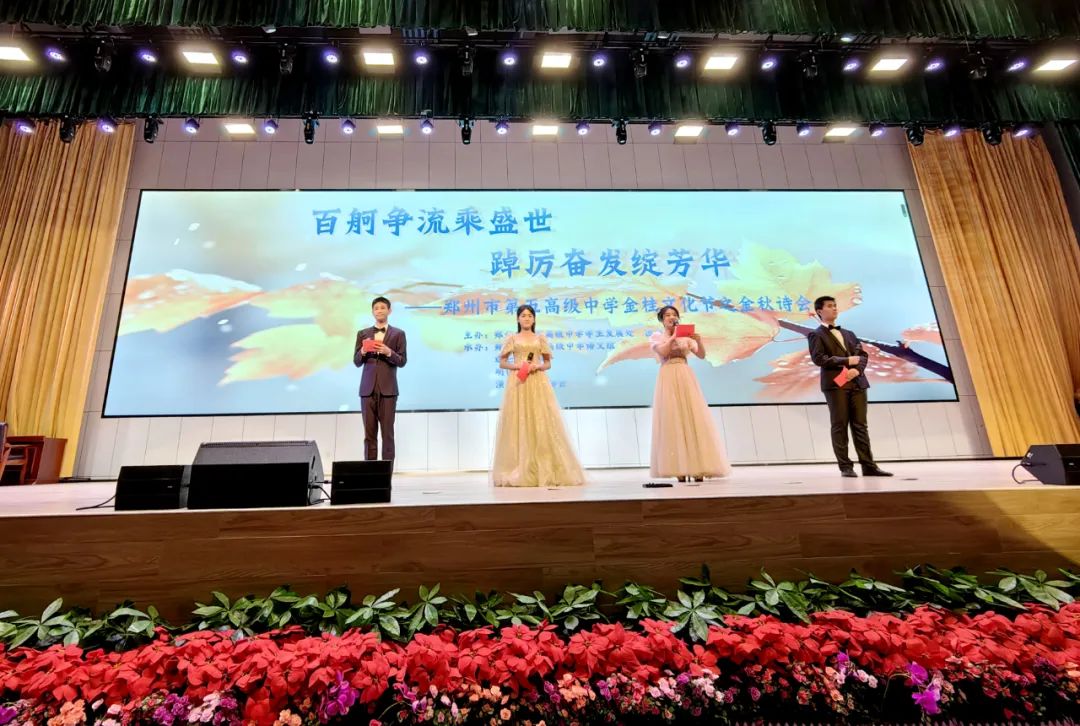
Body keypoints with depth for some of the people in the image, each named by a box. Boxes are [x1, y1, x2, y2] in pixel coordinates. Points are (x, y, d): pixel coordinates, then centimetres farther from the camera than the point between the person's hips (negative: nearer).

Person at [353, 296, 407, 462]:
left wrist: (388, 352, -17)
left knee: (387, 433, -2)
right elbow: (357, 362, 9)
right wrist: (363, 351, -11)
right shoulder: (363, 333, 12)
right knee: (369, 434, 4)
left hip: (388, 389, -2)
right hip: (367, 389, 2)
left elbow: (402, 362, 0)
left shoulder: (398, 333, 5)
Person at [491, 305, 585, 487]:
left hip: (538, 383, 1)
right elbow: (502, 363, 7)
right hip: (517, 383, -1)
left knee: (542, 424, -4)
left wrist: (538, 366, -8)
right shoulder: (511, 338, 10)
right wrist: (517, 365, -10)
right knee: (518, 424, -4)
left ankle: (546, 471, 2)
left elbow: (548, 363, 12)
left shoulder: (541, 339, 12)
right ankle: (519, 471, 3)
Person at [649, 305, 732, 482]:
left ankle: (698, 468, -5)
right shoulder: (656, 337, 10)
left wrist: (699, 340, -13)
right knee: (673, 420, -7)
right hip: (668, 379, -2)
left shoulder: (686, 337, 16)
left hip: (686, 378, 2)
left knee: (693, 418, -6)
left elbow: (701, 355, 4)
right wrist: (674, 336, -6)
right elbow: (663, 352, -10)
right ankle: (679, 469, -6)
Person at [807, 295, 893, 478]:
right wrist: (847, 361, -9)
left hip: (857, 383, 6)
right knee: (840, 425, -4)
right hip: (835, 384, -5)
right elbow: (818, 358, -10)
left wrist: (857, 369, -6)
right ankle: (846, 467, 0)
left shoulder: (849, 334, 25)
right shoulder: (816, 334, 4)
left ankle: (868, 465, 5)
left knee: (860, 425, 4)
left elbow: (863, 355, 15)